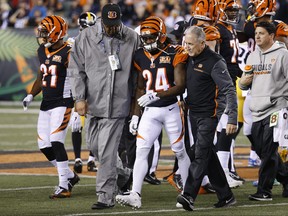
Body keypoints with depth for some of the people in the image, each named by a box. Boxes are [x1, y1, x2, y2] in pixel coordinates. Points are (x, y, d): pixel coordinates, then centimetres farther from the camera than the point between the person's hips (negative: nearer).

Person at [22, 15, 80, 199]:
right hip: (46, 104, 8)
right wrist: (31, 96, 11)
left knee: (56, 142, -15)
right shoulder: (42, 51, 12)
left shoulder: (68, 53, -12)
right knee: (44, 145, 6)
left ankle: (64, 187, -10)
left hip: (62, 103, -8)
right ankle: (70, 176, 22)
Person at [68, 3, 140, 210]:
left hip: (117, 104, -3)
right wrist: (80, 97, -4)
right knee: (94, 145, 12)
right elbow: (77, 69, 3)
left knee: (107, 151, -8)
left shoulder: (132, 38, -2)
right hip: (93, 102, 3)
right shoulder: (86, 37, 0)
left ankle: (106, 196, -5)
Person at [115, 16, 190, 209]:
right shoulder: (141, 57, 5)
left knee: (180, 151, 9)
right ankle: (135, 195, -15)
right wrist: (136, 115, 12)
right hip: (150, 111, 4)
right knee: (141, 150, -9)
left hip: (171, 109, -4)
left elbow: (181, 87, -17)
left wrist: (155, 95, -28)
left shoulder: (174, 54, -11)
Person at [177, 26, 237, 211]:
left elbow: (229, 90, -18)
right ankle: (226, 196, 17)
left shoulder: (214, 62, -14)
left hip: (209, 115, -8)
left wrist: (232, 118, -23)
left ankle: (189, 196, -22)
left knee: (201, 154, -13)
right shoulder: (189, 59, 10)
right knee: (209, 157, 10)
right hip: (194, 114, 8)